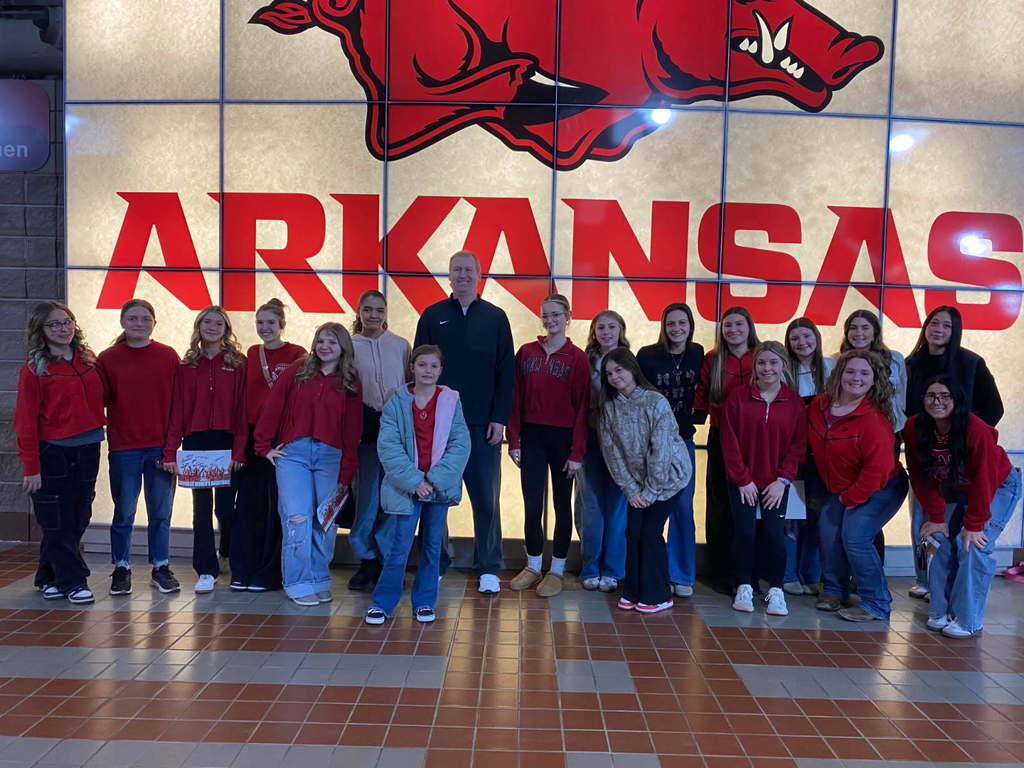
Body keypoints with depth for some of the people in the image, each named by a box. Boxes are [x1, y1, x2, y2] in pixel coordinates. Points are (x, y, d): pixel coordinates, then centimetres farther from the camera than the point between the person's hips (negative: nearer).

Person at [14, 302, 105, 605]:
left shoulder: (88, 360, 6)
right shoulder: (34, 369, -7)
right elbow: (25, 421, -8)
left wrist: (97, 432, 4)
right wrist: (31, 467, -11)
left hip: (88, 449, 5)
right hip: (52, 452, -5)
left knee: (78, 518, 11)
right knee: (58, 522, 2)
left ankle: (49, 577, 27)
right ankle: (73, 581, 12)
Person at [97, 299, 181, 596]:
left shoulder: (169, 357, 2)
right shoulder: (107, 358, 2)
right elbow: (100, 400, 2)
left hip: (161, 447, 1)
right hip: (123, 449, 0)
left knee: (161, 512, 8)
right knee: (124, 513, 9)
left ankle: (161, 567, 21)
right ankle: (121, 568, 24)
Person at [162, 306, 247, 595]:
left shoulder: (238, 363, 1)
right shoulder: (187, 366, 8)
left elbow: (241, 408, -3)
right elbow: (177, 409, 4)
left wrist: (239, 450, -11)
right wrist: (170, 451, -3)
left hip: (227, 443, -2)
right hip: (195, 443, 2)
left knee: (225, 508, 1)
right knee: (201, 508, 7)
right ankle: (206, 571, 15)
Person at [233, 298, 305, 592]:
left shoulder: (296, 355, -3)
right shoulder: (251, 354, 11)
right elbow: (243, 396, 11)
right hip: (252, 437, 4)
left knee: (278, 505, 3)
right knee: (248, 504, 7)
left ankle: (269, 574, 14)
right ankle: (243, 571, 18)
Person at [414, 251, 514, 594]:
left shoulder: (495, 317, 5)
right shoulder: (432, 316, 6)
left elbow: (506, 372, 3)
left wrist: (500, 418, -4)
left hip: (482, 423, 0)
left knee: (486, 497, 4)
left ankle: (488, 569, 15)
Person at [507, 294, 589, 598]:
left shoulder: (577, 358, -5)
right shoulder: (526, 352, 4)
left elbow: (582, 408, -6)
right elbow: (516, 400, 4)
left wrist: (577, 453, -9)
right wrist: (514, 441, -1)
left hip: (563, 439, -2)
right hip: (532, 437, 2)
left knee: (561, 504, 9)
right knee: (532, 505, 6)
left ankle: (557, 569, 20)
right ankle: (533, 566, 22)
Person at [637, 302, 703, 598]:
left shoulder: (698, 354, 2)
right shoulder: (647, 355, -7)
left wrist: (697, 411, -1)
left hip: (683, 439, 2)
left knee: (683, 506, 4)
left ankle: (681, 575, 16)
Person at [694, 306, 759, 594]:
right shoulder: (712, 360, 6)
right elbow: (702, 397, 7)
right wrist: (697, 418, -5)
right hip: (721, 438, 1)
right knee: (721, 505, 4)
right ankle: (722, 574, 14)